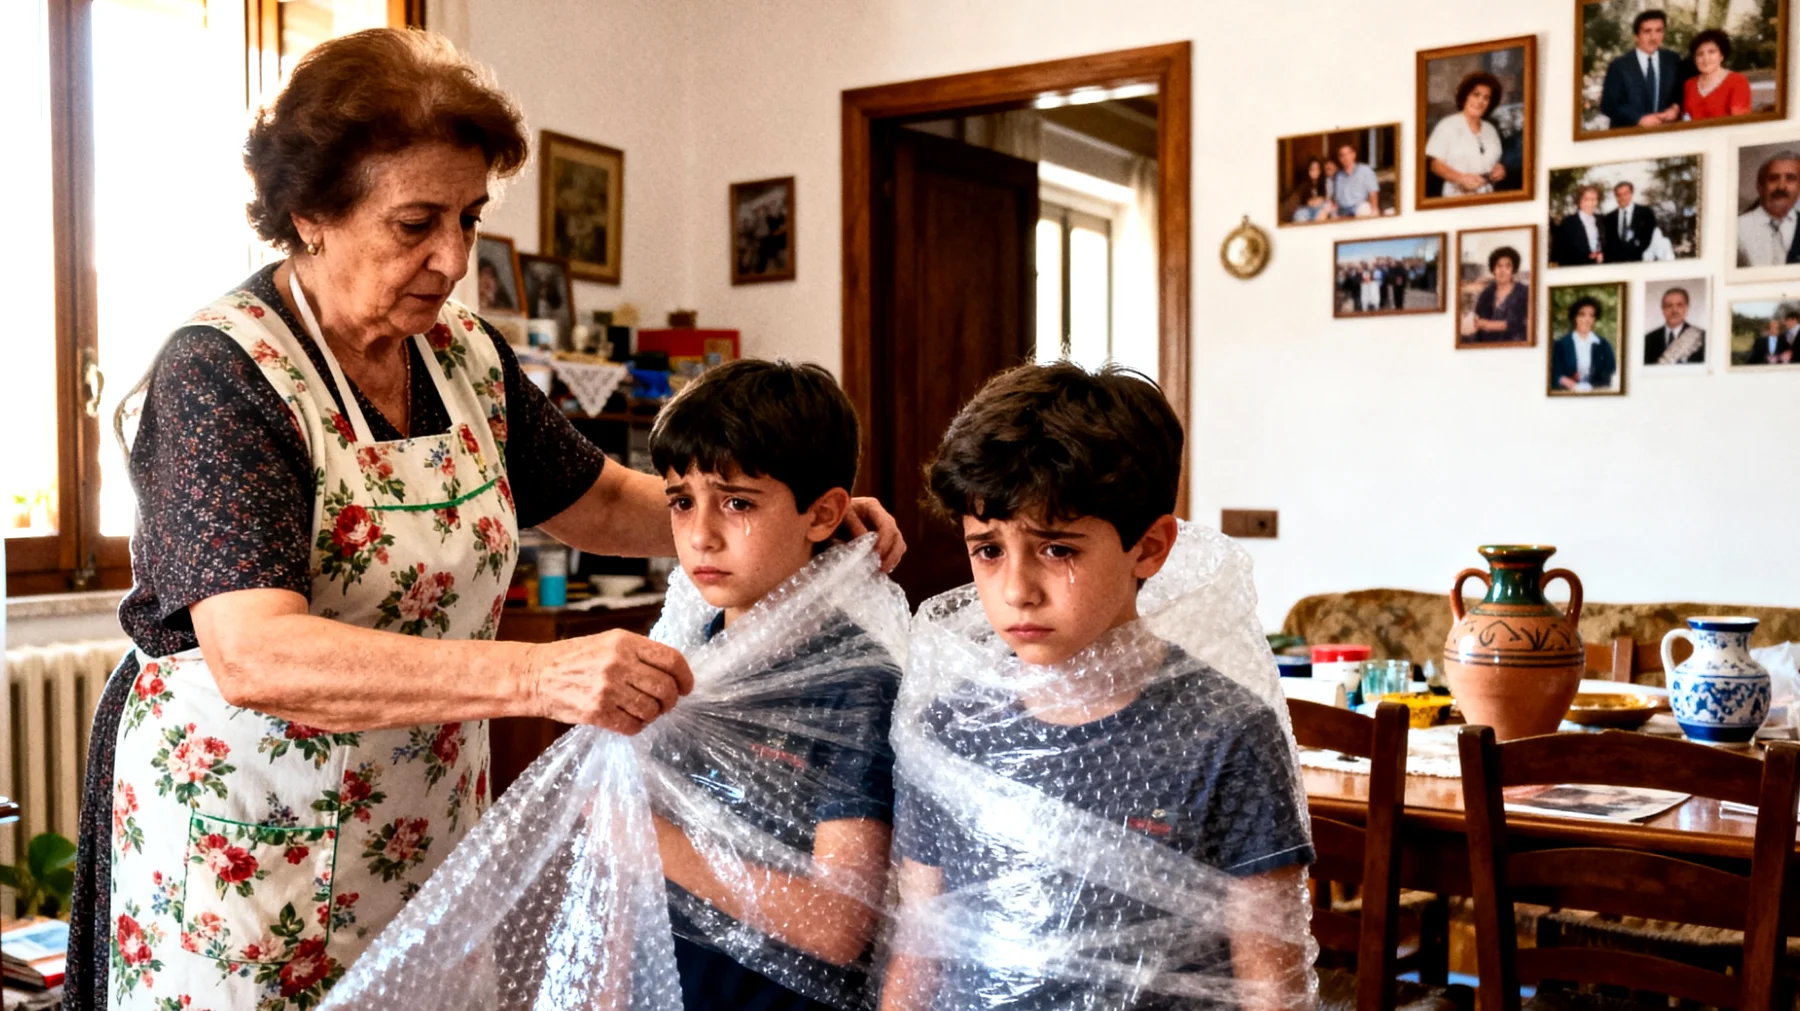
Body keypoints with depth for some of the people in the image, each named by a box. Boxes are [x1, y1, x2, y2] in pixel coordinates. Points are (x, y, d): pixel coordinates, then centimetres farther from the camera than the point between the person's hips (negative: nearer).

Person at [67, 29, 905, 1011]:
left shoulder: (464, 351, 1)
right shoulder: (219, 375, -20)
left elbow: (601, 500, 12)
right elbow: (256, 655, -32)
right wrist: (540, 676, -42)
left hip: (427, 832, 6)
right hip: (242, 848, -5)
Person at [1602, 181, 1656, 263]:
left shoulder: (1646, 213, 6)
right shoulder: (1609, 218, 13)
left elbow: (1651, 236, 1)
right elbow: (1607, 243, 10)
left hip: (1638, 261, -2)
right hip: (1615, 261, 2)